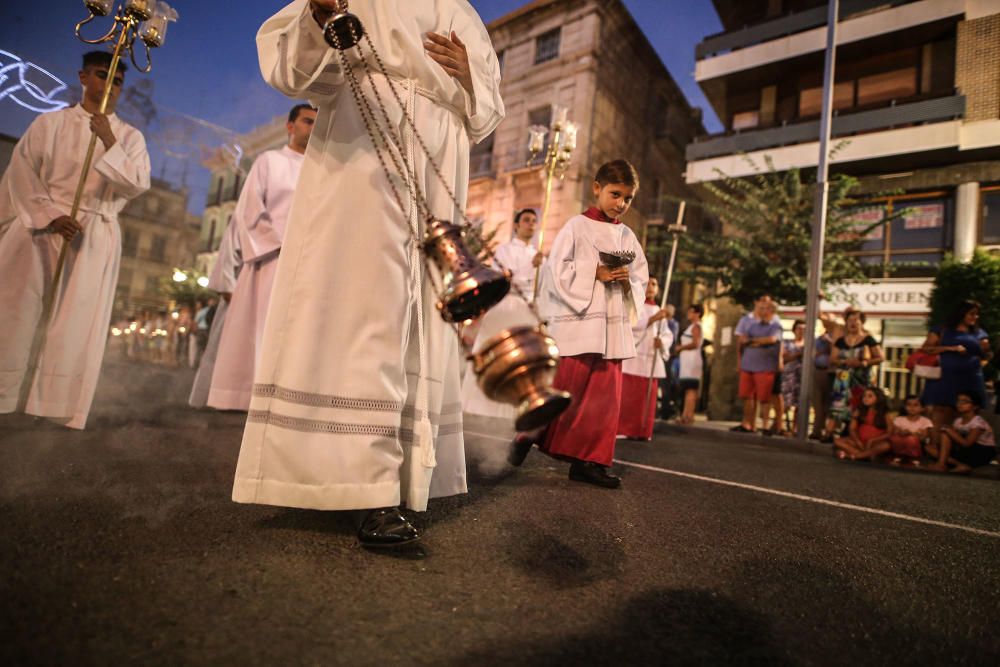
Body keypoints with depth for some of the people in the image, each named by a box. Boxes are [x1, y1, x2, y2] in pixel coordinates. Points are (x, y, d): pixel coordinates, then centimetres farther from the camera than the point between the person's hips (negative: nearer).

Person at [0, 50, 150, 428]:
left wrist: (109, 143, -14)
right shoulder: (51, 123, 9)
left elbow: (138, 184, -4)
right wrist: (49, 216, -12)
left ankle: (58, 408, 1)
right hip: (40, 229, 1)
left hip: (95, 239, 0)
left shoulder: (129, 136, 10)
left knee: (78, 324, -3)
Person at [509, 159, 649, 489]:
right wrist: (594, 273, -15)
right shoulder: (577, 227, 0)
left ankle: (588, 461, 13)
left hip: (613, 327, 6)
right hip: (577, 323, -5)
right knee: (565, 389, -4)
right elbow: (557, 270, -8)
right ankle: (528, 434, 19)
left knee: (605, 396, 4)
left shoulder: (627, 236, 15)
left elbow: (642, 280, 16)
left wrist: (627, 280, -4)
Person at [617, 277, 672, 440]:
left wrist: (662, 341, -6)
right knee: (629, 395, -9)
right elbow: (631, 325, -11)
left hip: (652, 358, 5)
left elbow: (668, 335, 16)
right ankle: (623, 429, -3)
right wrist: (653, 319, -17)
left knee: (647, 397, 3)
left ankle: (642, 431, 9)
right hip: (634, 356, -5)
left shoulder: (658, 310, 21)